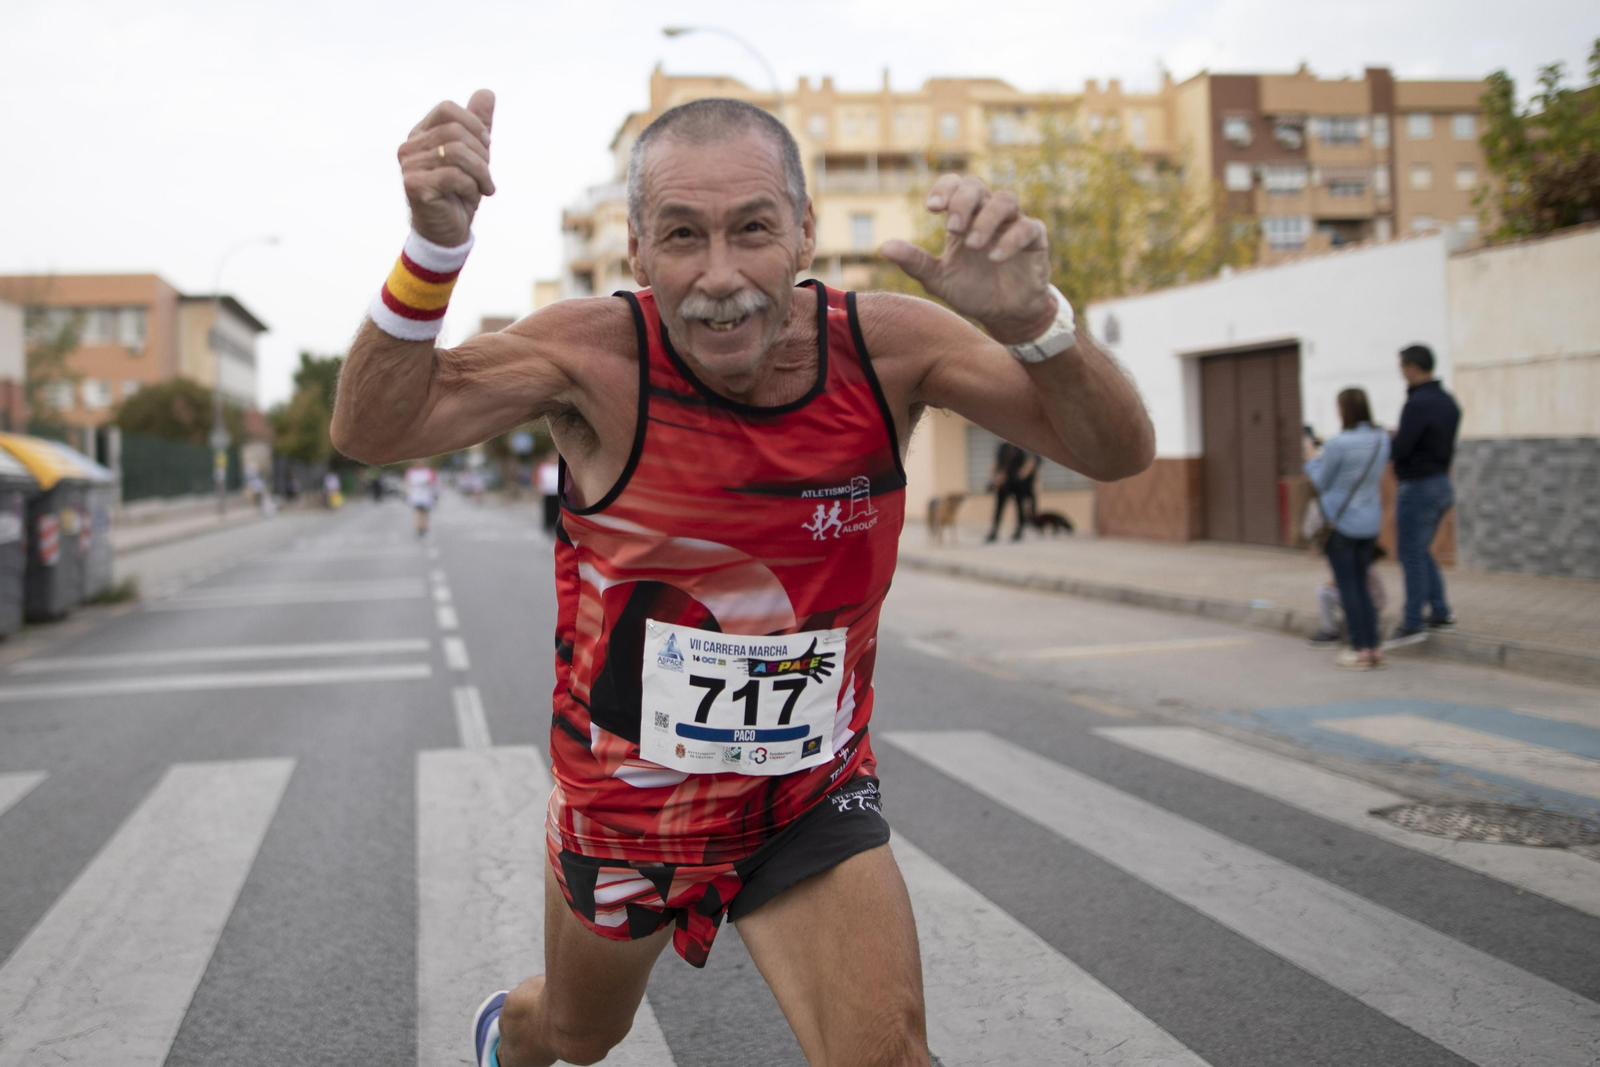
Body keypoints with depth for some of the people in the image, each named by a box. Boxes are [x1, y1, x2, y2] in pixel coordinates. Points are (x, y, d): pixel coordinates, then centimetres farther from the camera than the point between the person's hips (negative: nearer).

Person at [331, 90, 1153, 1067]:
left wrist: (1032, 319, -38)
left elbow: (1118, 454, -18)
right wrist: (435, 244, -39)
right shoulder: (598, 355, -22)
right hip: (625, 797, 0)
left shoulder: (885, 347, -17)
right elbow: (374, 431, -25)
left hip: (813, 794, 1)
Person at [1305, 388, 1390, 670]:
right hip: (1370, 522, 6)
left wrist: (1312, 460, 9)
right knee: (1361, 584, 16)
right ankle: (1374, 647, 15)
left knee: (1347, 586, 3)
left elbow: (1322, 484, -9)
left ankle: (1360, 650, 5)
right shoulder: (1382, 440, 0)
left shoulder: (1338, 444, -19)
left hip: (1341, 523, -6)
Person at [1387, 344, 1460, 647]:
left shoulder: (1418, 404, -20)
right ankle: (1440, 614, 21)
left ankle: (1412, 625, 1)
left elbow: (1400, 449, -22)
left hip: (1418, 488, -9)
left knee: (1411, 555, -2)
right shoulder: (1448, 401, 9)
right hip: (1442, 483, 9)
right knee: (1420, 552, 20)